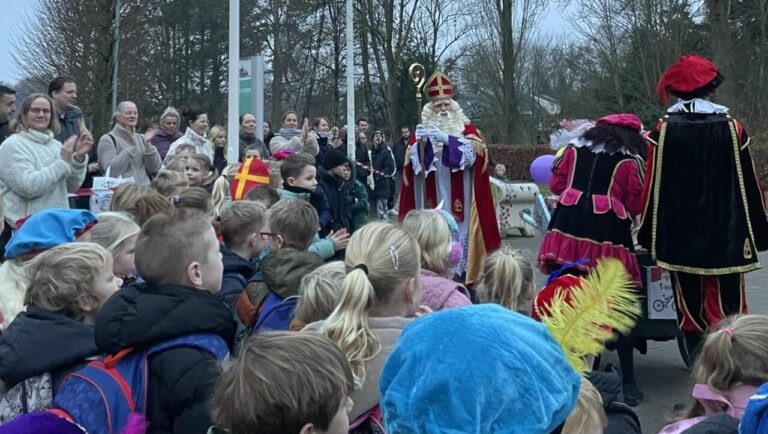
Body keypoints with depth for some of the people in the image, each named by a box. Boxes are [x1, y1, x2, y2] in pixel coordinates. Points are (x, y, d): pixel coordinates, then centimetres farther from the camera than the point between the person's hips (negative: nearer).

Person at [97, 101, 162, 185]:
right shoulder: (107, 139, 3)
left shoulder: (141, 138, 16)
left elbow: (155, 169, 8)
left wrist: (147, 145, -3)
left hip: (144, 188, 4)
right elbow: (111, 171, -12)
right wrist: (131, 147, -14)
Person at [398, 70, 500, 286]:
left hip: (457, 200, -1)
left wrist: (447, 139, -22)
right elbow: (411, 162, 0)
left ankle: (461, 277, -1)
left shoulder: (466, 128, 9)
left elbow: (475, 151, -11)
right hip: (432, 201, 1)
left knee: (458, 233, -6)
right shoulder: (423, 130, 12)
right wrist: (419, 144, -20)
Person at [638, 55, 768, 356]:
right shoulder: (732, 129, -4)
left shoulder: (663, 131, -4)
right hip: (725, 236, -1)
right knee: (727, 305, 4)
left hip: (679, 236, 1)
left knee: (689, 303, 11)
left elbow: (652, 186, -2)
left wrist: (648, 234, 8)